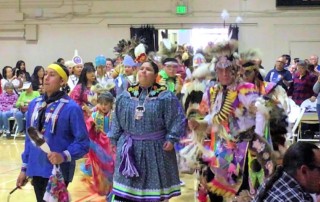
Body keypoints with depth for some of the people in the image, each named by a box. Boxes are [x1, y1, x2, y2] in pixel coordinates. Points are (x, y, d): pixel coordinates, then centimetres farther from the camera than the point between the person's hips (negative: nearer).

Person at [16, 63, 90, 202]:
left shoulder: (71, 108, -11)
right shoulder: (34, 104, 8)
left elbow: (83, 143, -12)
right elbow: (29, 138, 14)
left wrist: (64, 156, -27)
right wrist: (24, 167, 14)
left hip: (58, 171, -6)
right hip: (36, 169, 6)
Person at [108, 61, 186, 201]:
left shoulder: (165, 97, -6)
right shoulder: (125, 96, 6)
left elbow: (177, 119, -8)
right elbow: (117, 120, 11)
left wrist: (171, 139, -16)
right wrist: (115, 140, 8)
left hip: (155, 148, -3)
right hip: (130, 148, 3)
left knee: (155, 185, 9)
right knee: (125, 186, 4)